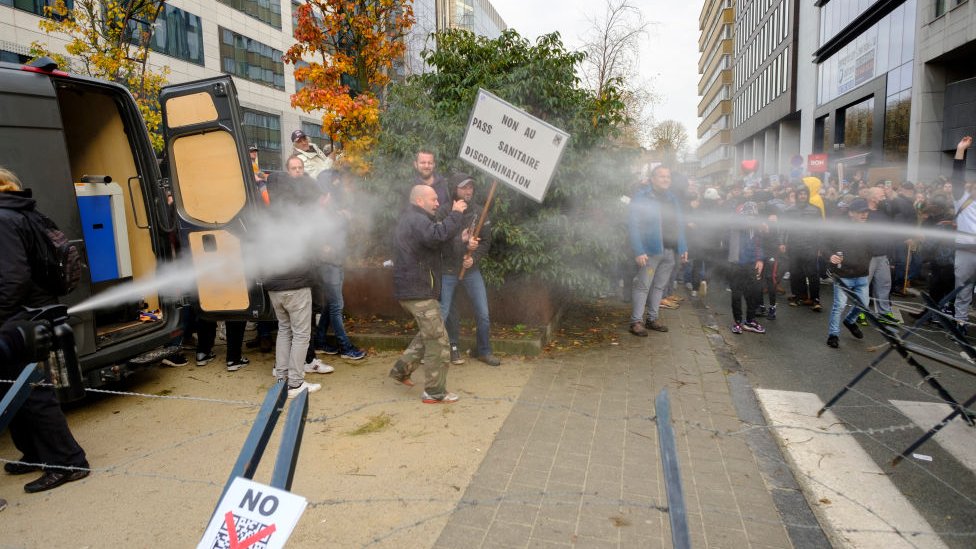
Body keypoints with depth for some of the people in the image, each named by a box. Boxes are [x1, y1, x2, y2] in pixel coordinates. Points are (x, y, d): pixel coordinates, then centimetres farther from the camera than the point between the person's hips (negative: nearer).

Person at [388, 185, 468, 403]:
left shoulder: (409, 219, 20)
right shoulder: (417, 220, -16)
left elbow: (433, 240, 20)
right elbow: (438, 235, -35)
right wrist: (455, 214, -24)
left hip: (410, 289, 11)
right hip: (418, 292, -11)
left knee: (428, 334, 23)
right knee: (437, 340, -4)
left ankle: (401, 369, 26)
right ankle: (435, 392, 3)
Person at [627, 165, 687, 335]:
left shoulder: (673, 199, 15)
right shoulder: (641, 198, -7)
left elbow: (679, 225, 17)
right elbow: (633, 225, -13)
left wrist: (683, 248, 8)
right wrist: (638, 251, -21)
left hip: (669, 251, 7)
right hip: (650, 251, -7)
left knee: (660, 286, 12)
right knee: (643, 286, -3)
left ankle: (652, 318, 23)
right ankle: (636, 321, 4)